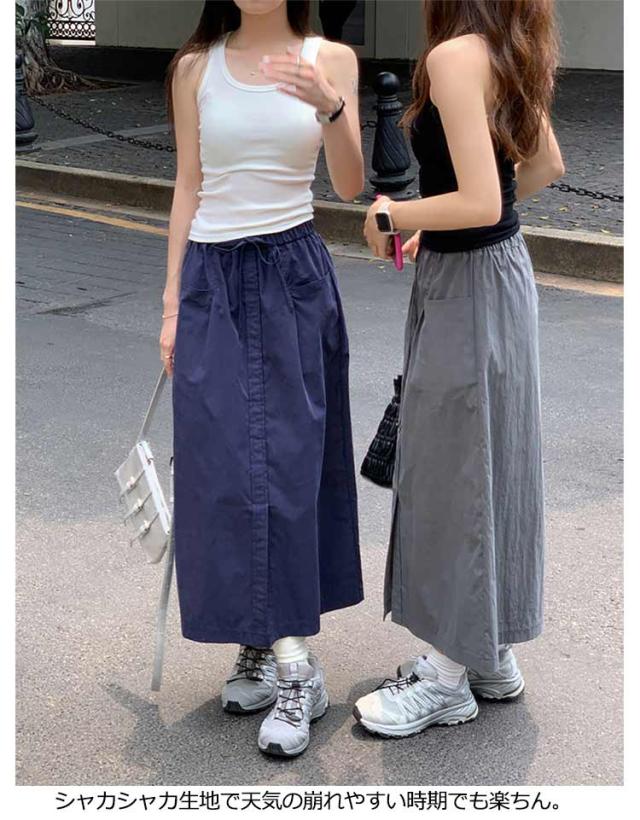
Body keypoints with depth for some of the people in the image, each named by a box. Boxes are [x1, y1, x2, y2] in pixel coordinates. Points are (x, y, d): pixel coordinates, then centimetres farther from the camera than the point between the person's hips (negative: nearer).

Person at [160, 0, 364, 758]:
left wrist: (329, 108, -22)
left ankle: (272, 647, 3)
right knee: (223, 462, -2)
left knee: (289, 457, -3)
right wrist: (171, 300, 4)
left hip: (296, 276, -1)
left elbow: (350, 186, -4)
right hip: (213, 277, 1)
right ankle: (290, 658, 7)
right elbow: (187, 189, 8)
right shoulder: (196, 67, 6)